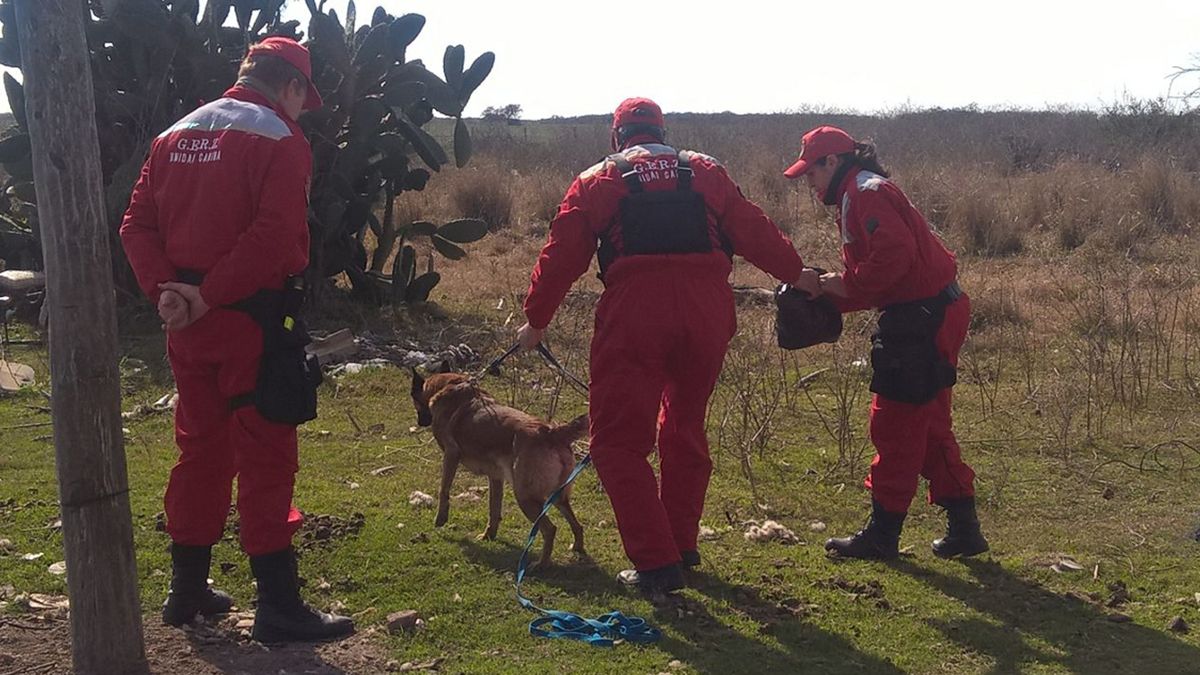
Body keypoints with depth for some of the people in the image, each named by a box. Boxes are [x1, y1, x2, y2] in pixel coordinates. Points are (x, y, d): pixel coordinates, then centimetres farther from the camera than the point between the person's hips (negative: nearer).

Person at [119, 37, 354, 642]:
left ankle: (187, 589, 25)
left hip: (189, 322, 7)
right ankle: (278, 605, 2)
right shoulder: (280, 139, -9)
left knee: (200, 448, 17)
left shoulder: (175, 135, 13)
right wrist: (209, 295, -18)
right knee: (265, 457, -2)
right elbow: (274, 236, -22)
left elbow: (137, 223, 7)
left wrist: (165, 290, -5)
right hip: (251, 319, -7)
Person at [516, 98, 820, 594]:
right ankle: (681, 545, 29)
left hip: (634, 315, -4)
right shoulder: (705, 172, 19)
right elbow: (754, 231, 17)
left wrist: (535, 320, 16)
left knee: (619, 440, 3)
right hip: (707, 312, 4)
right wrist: (796, 274, 29)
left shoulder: (597, 181, 13)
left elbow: (562, 255, 8)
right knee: (685, 429, 21)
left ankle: (656, 562, -4)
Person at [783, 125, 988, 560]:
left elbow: (896, 251, -27)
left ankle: (882, 534, 7)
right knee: (928, 426, 15)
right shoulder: (860, 194, 21)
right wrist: (833, 292, 7)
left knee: (895, 424, -2)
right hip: (936, 313, 11)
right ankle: (964, 528, 20)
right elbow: (876, 275, 20)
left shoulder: (864, 194, -11)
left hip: (922, 319, -11)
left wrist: (847, 284, -16)